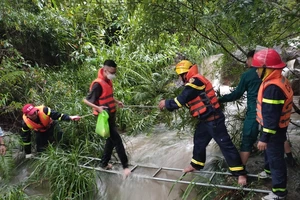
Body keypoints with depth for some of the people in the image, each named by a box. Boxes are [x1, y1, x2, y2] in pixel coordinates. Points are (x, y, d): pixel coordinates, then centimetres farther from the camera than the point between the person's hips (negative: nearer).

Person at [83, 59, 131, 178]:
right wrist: (98, 107, -33)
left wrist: (116, 102, 9)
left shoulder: (108, 81, 6)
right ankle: (125, 166, 1)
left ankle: (104, 163, 31)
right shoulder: (98, 84, -21)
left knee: (111, 139, 18)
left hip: (111, 115, 9)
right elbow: (86, 100, -19)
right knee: (117, 140, -7)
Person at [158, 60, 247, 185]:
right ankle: (196, 165, 41)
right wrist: (168, 106, 14)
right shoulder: (194, 82, 12)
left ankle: (240, 173, 7)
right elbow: (185, 101, 17)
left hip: (213, 119, -10)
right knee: (199, 141, 21)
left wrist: (166, 103, -4)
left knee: (225, 144, -3)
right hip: (205, 120, 10)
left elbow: (181, 100, -19)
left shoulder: (195, 81, -20)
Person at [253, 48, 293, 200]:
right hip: (278, 126, 10)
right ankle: (269, 171, 54)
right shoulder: (280, 80, 2)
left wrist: (264, 138, -25)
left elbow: (271, 116, -30)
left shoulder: (272, 87, -31)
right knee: (269, 151, 30)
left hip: (274, 130, -10)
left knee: (275, 157, 2)